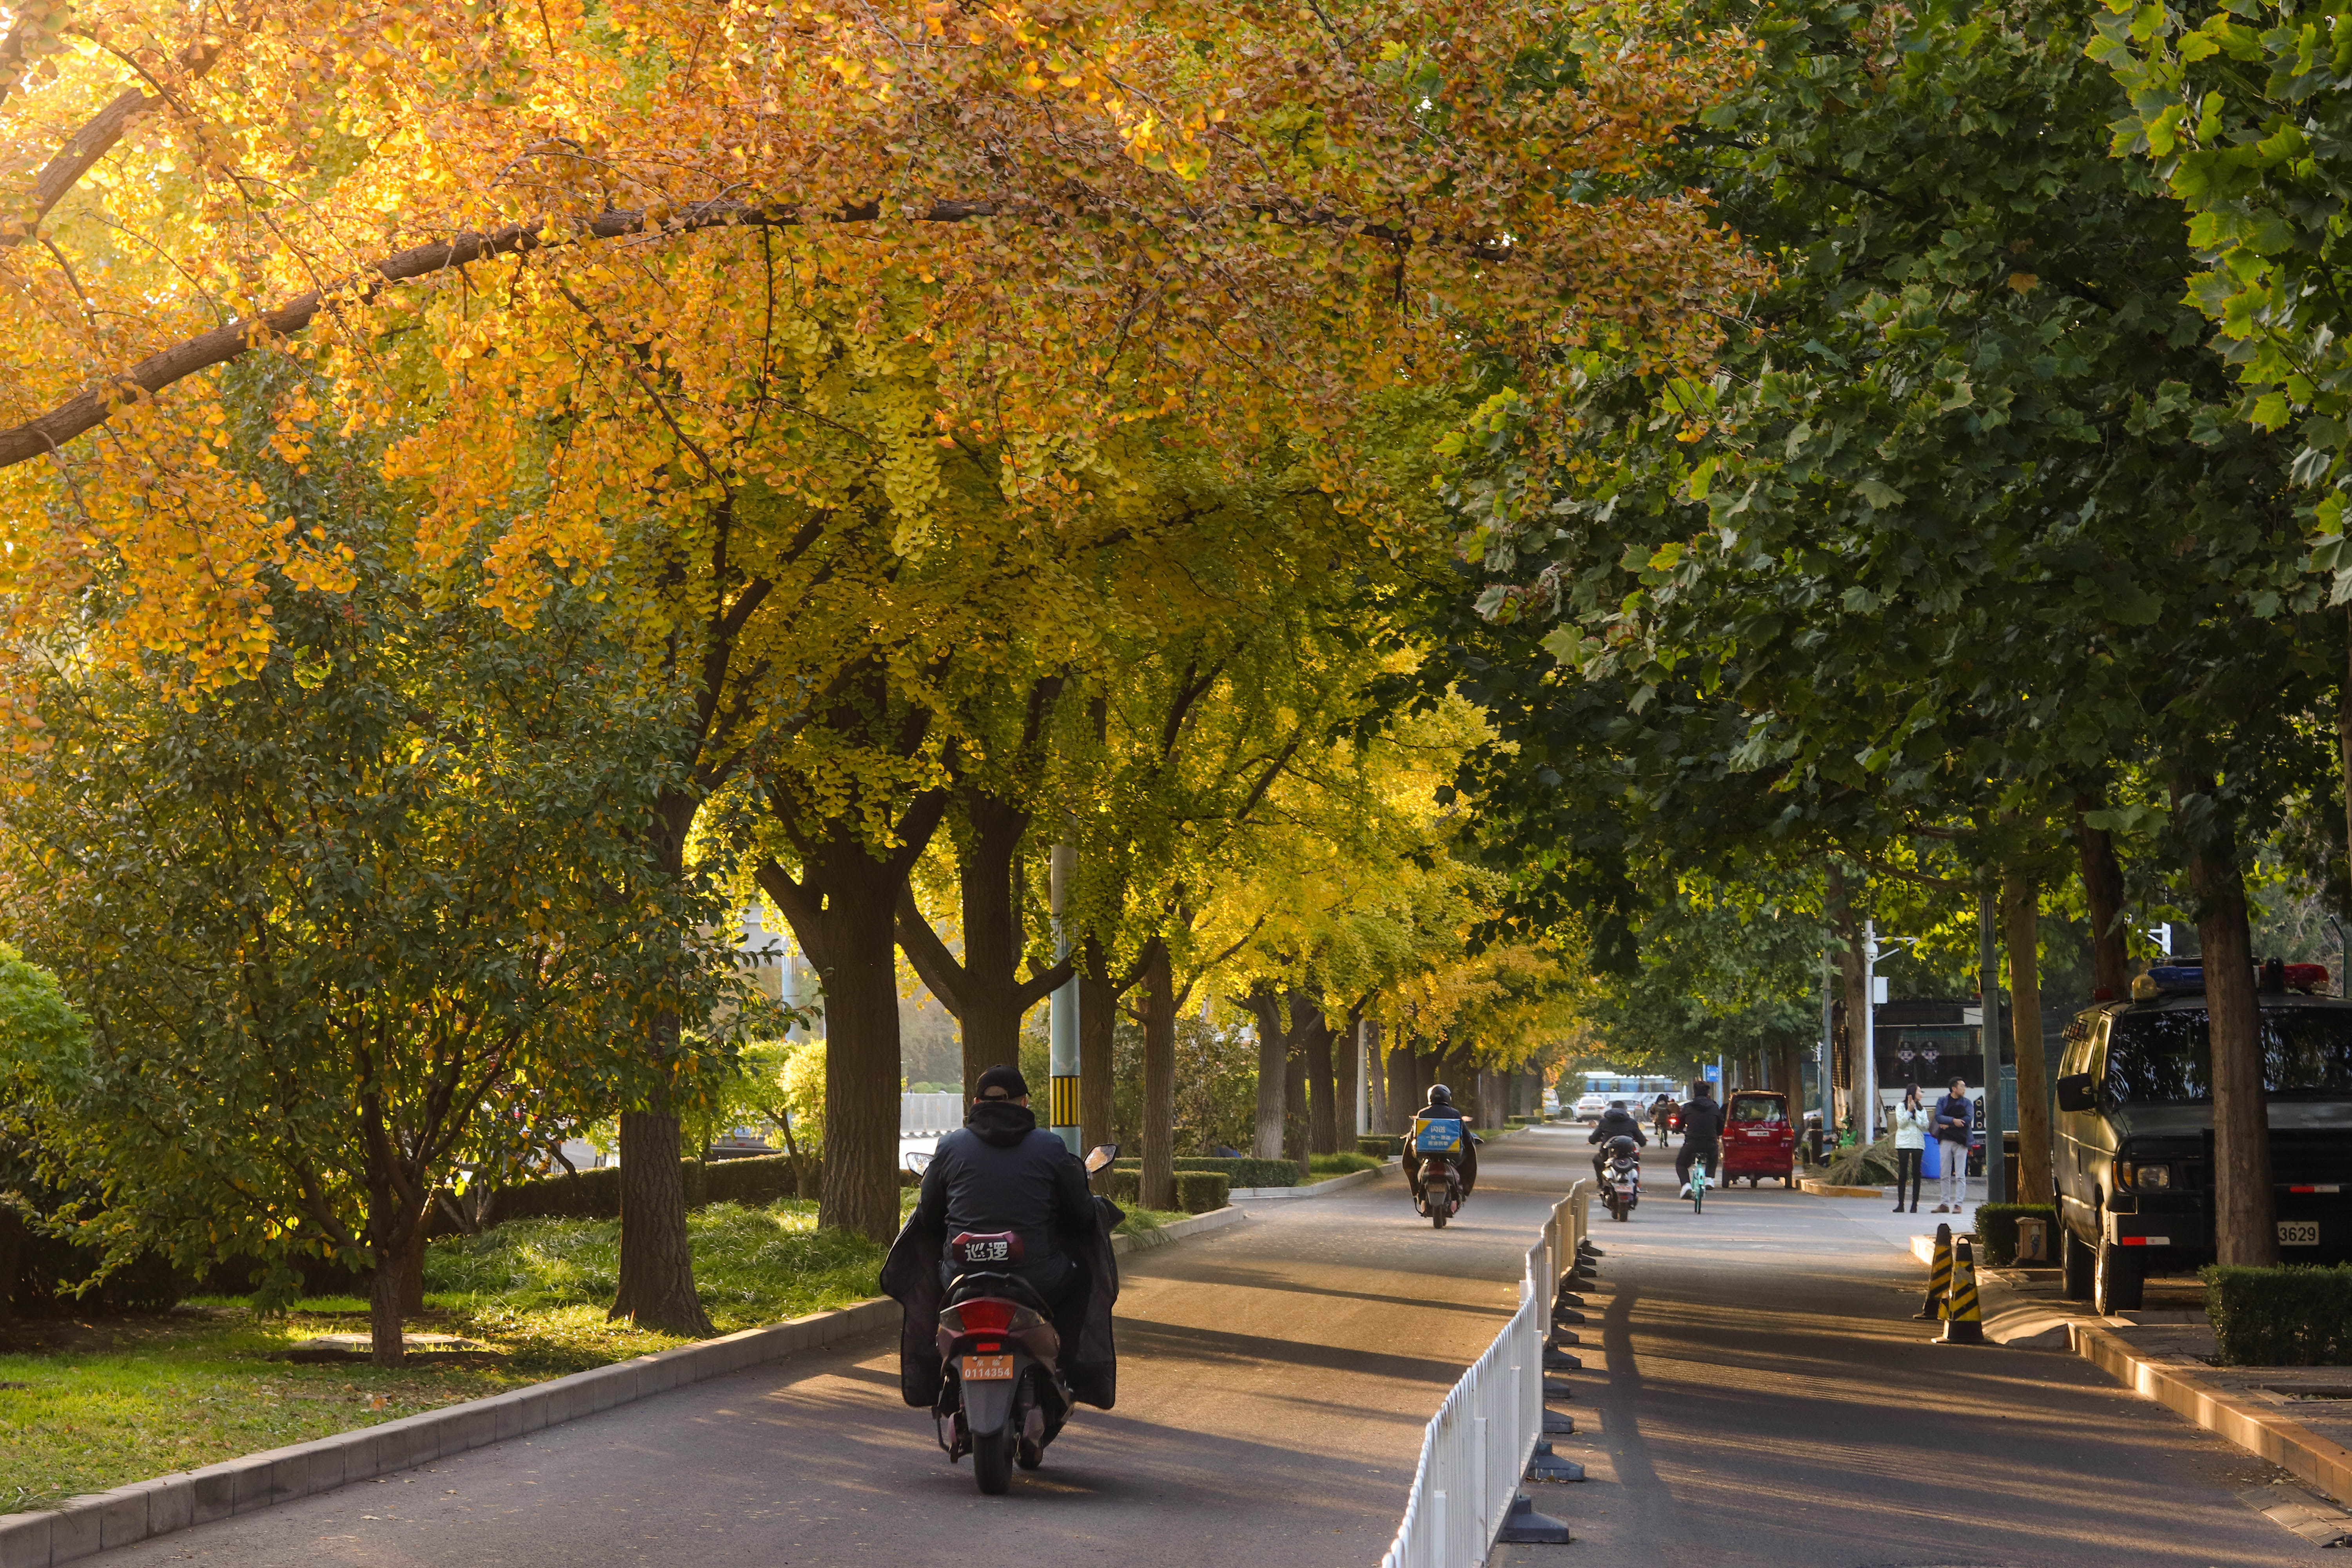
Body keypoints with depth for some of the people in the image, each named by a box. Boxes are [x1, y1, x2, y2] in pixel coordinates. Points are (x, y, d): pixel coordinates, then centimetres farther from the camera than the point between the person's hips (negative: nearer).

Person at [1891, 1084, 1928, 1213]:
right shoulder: (1901, 1107, 6)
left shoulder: (1922, 1109, 13)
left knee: (1916, 1174, -1)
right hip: (1904, 1143, -2)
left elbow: (1925, 1126, 1)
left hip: (1918, 1143, 2)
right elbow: (1901, 1124, -5)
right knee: (1902, 1173, -3)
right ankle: (1901, 1204, -1)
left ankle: (1915, 1204, 1)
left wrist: (1915, 1111, -6)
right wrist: (1909, 1110, -10)